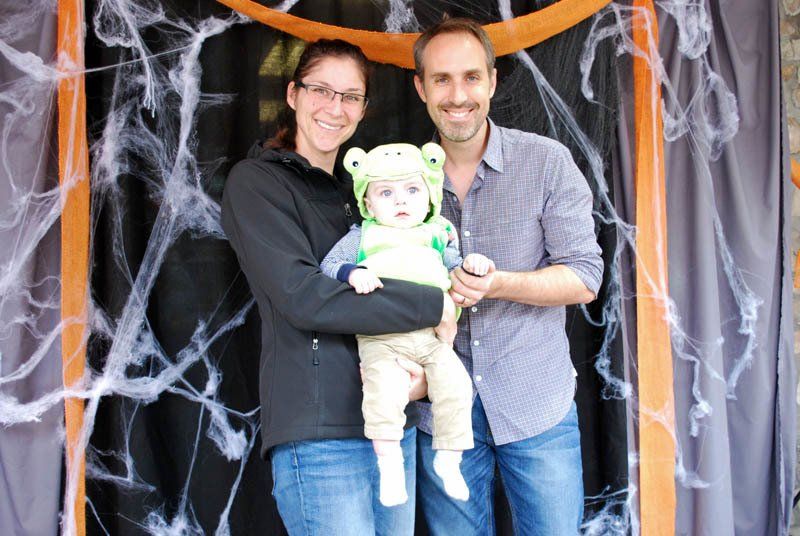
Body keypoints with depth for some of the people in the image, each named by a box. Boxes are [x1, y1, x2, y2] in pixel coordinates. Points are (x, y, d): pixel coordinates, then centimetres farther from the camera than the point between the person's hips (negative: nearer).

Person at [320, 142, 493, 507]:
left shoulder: (437, 235, 18)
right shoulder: (362, 236, 11)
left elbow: (454, 271, 23)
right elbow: (328, 265, 6)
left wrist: (471, 265, 2)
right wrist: (353, 273, -14)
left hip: (433, 336, 3)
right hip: (380, 338, -2)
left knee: (454, 383, -16)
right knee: (384, 385, -28)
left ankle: (448, 460, 3)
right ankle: (389, 462, -15)